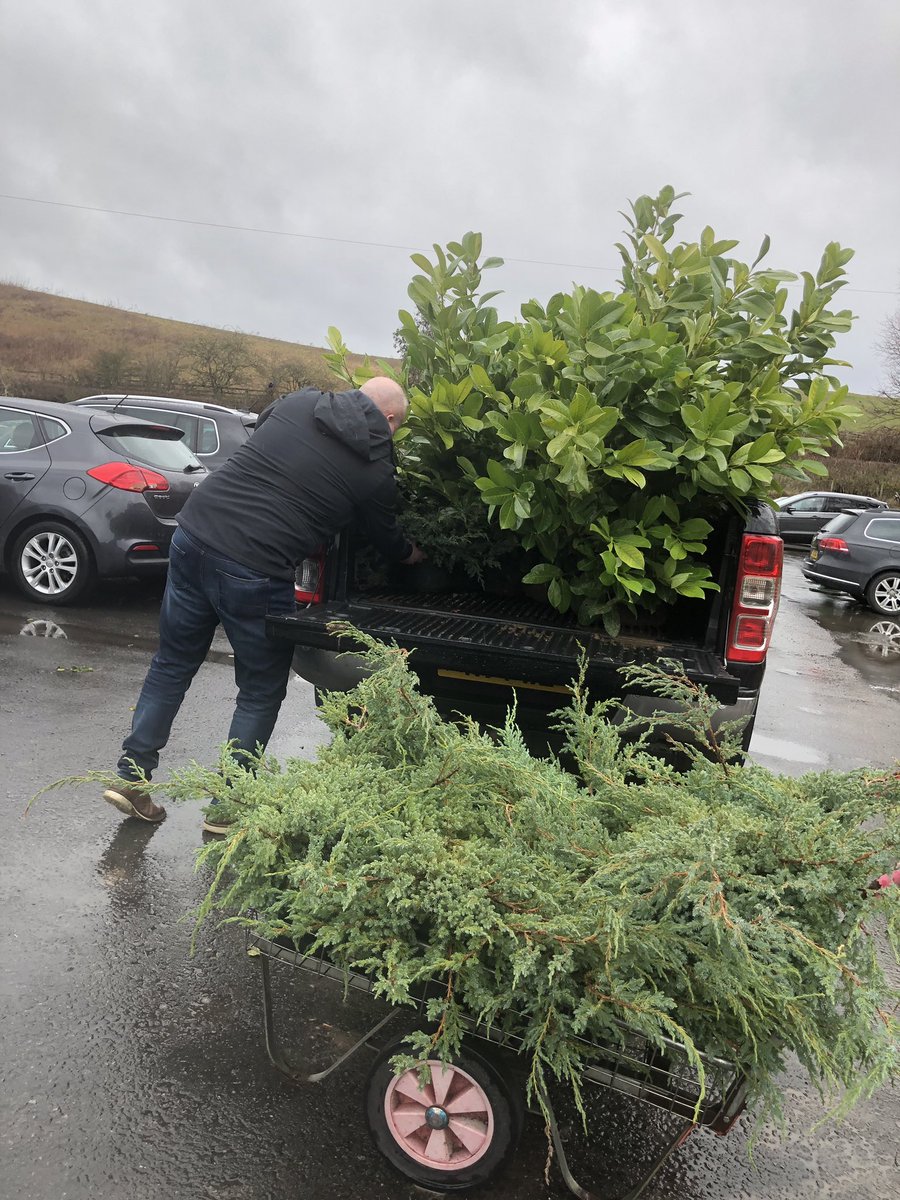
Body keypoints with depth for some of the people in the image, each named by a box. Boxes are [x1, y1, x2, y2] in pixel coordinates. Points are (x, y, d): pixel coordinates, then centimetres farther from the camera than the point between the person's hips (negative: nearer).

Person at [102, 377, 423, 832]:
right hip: (256, 570, -5)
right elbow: (386, 538, 14)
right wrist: (413, 553, 37)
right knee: (261, 693, 14)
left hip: (194, 534, 5)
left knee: (172, 664, 20)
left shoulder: (296, 402, 8)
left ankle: (130, 777, 27)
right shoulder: (375, 468, -2)